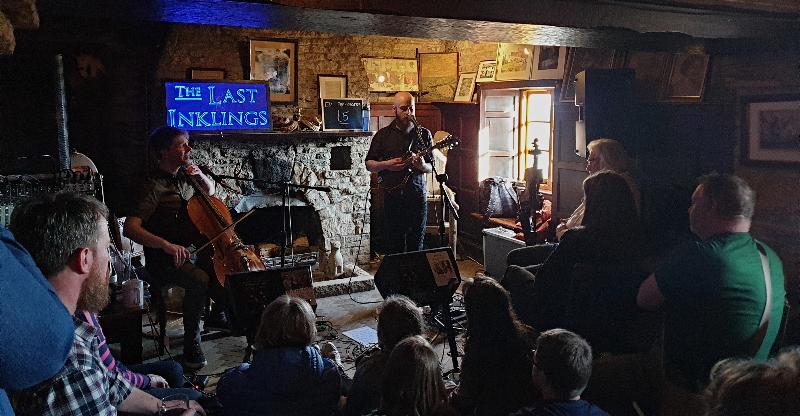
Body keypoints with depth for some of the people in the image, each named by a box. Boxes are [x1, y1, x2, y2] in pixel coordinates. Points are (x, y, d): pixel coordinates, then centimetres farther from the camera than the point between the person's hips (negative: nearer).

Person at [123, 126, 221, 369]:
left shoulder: (183, 176, 6)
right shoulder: (155, 186, -16)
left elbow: (210, 191, 25)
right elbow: (130, 228, -27)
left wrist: (200, 176, 3)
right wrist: (166, 245, -40)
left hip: (191, 249, 8)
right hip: (164, 260, -8)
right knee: (199, 279, -33)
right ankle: (191, 345, -19)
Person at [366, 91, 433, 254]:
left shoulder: (424, 134, 8)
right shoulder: (383, 135, 6)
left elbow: (431, 167, 10)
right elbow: (369, 164, 9)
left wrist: (422, 166, -12)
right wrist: (386, 165, -10)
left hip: (417, 197, 1)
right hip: (392, 198, 0)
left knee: (416, 247, 4)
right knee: (394, 248, 1)